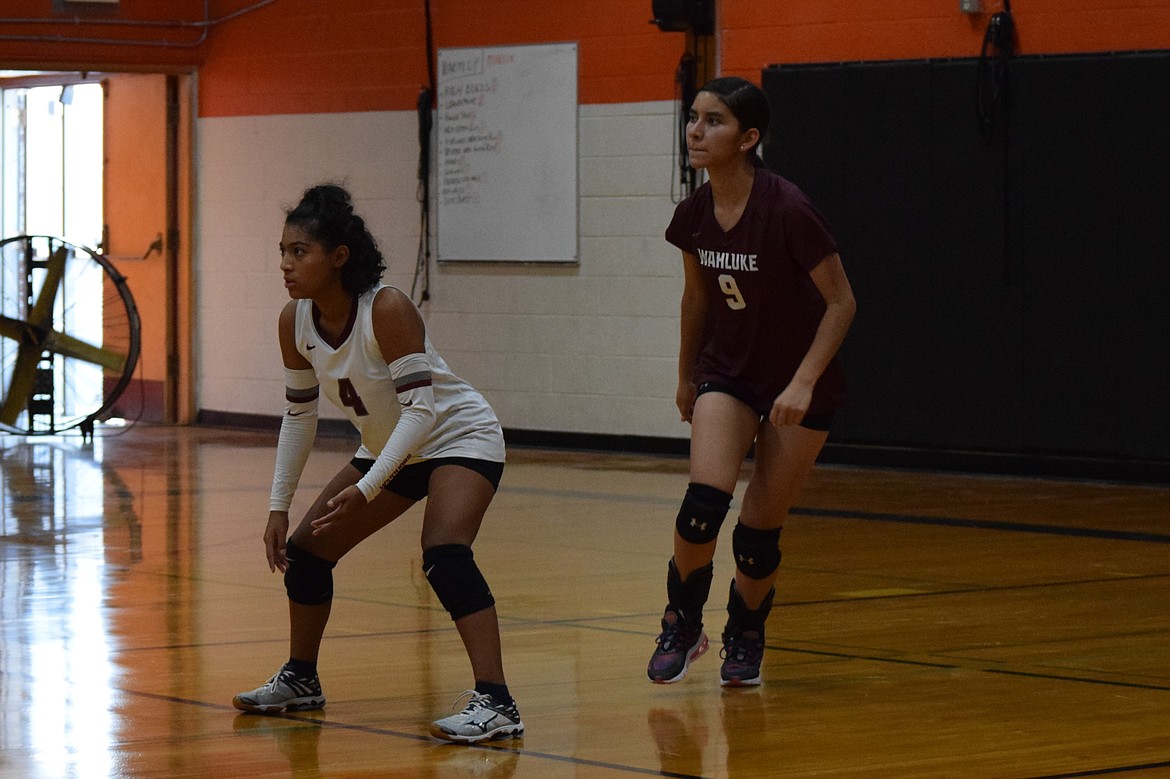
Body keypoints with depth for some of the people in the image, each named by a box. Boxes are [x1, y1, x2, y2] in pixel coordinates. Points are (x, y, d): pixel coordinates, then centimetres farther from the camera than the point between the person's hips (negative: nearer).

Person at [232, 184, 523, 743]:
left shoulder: (387, 309, -30)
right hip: (389, 447, 8)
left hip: (460, 438, -8)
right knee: (305, 549, 8)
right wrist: (278, 507, -2)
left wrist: (364, 489, -39)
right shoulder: (295, 320, -10)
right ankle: (300, 680, 30)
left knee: (444, 553, -30)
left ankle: (496, 704, -33)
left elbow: (420, 407, -32)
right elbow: (299, 414, 1)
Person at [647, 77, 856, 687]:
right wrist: (686, 376, 20)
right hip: (727, 372, 3)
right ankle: (681, 624, 4)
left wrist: (803, 383, -24)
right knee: (704, 501, -17)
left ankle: (745, 637, 27)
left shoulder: (787, 210, -25)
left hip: (800, 387, -3)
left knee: (760, 528, 1)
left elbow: (842, 302, -17)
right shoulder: (694, 214, -8)